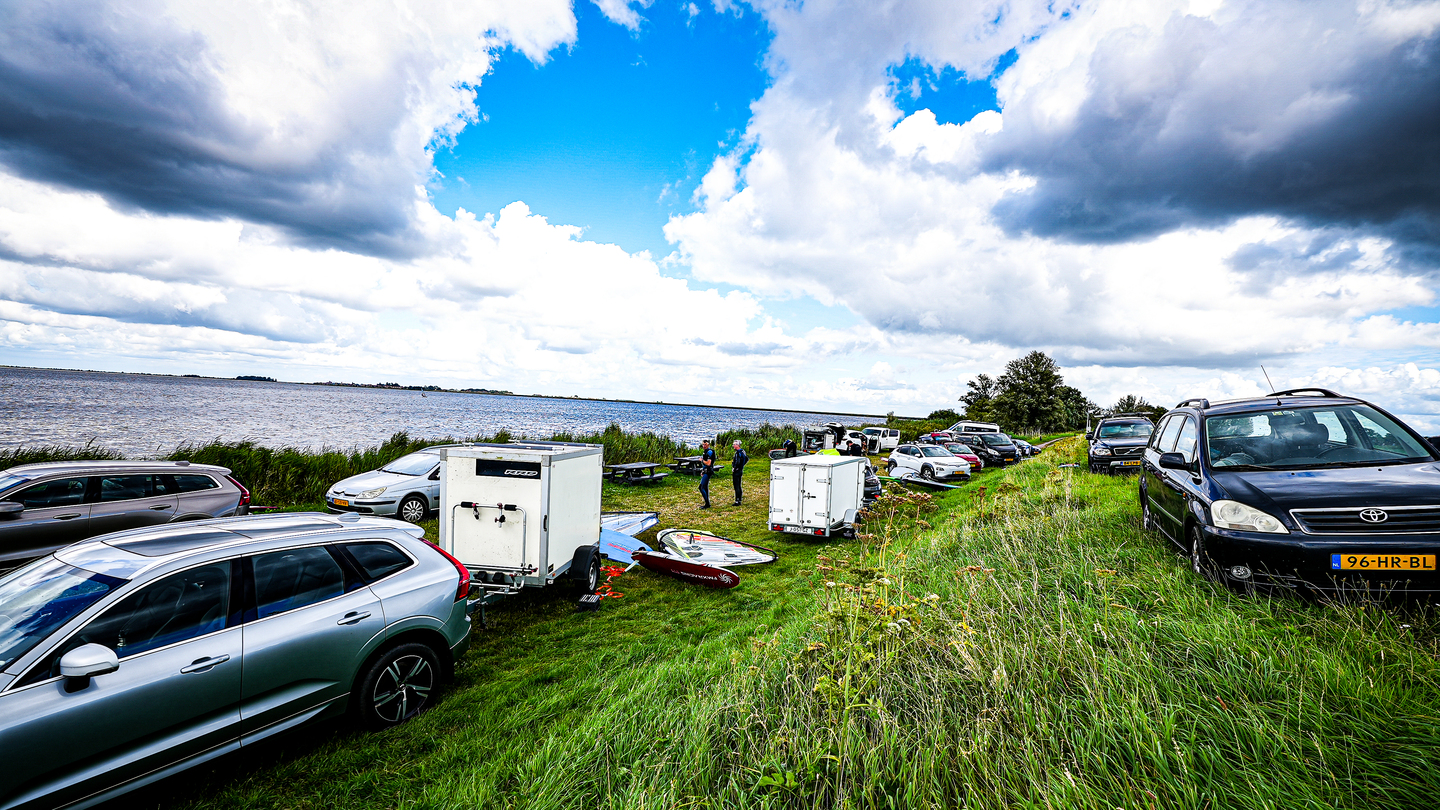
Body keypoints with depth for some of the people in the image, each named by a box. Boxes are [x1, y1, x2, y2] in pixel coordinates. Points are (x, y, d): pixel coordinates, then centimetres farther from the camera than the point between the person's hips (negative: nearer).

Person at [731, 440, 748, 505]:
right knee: (739, 486, 15)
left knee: (736, 486, -7)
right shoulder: (742, 451, 11)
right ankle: (739, 500, 20)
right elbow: (747, 458, 23)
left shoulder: (738, 452, -18)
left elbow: (737, 462, -26)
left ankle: (737, 501, -6)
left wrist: (733, 469, -15)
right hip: (741, 470, 10)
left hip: (736, 471, -10)